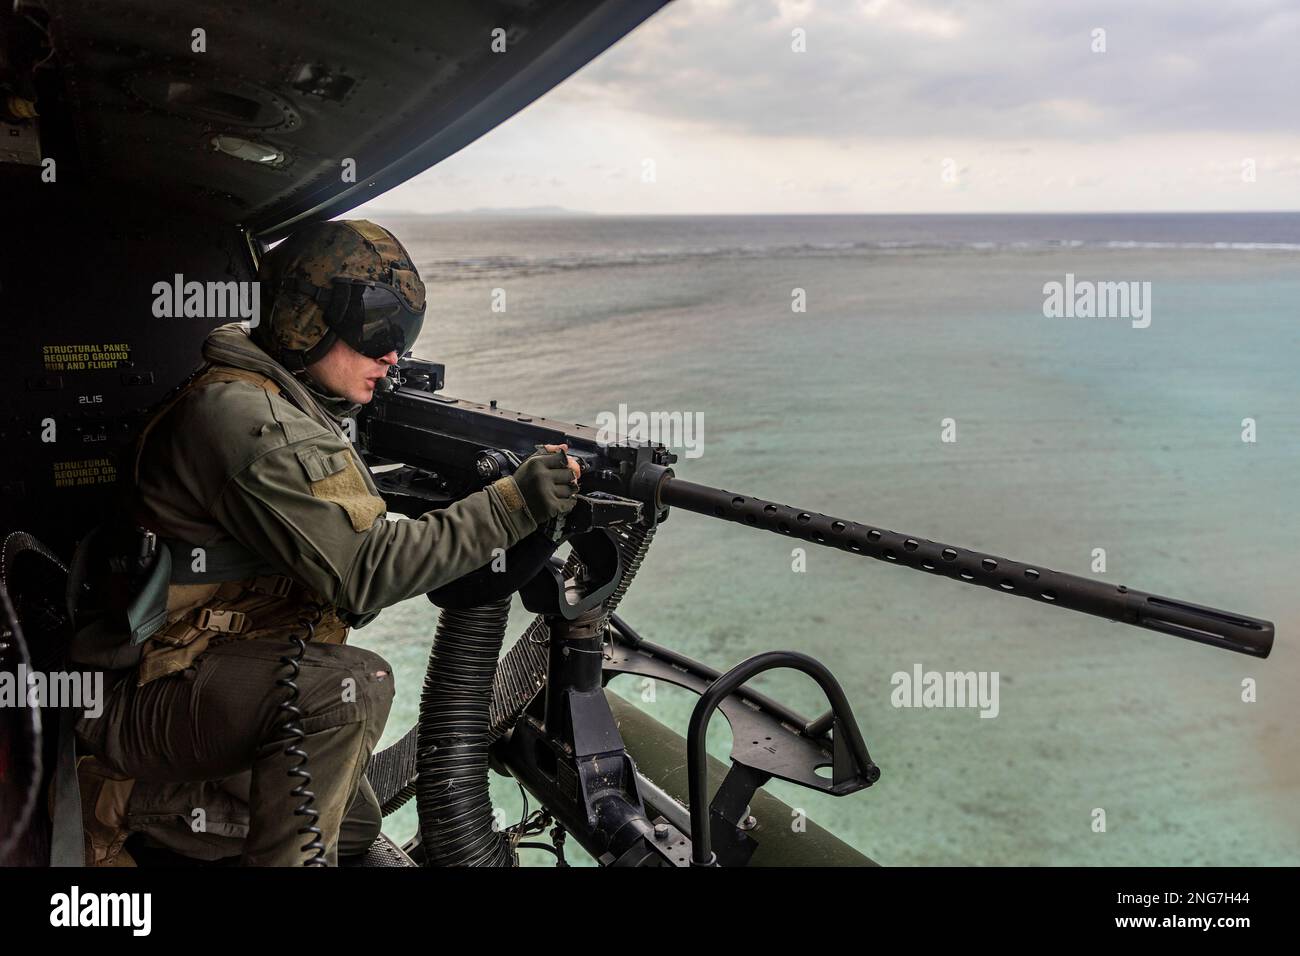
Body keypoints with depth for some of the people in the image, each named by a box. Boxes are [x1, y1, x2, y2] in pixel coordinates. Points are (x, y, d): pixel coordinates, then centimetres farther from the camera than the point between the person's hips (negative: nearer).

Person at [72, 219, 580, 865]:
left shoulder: (301, 411, 9)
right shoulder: (245, 416, -22)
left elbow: (360, 543, 8)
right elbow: (361, 571, -27)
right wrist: (509, 506, -27)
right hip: (146, 704, -10)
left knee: (356, 822, 21)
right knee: (353, 685, -35)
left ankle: (142, 799, 18)